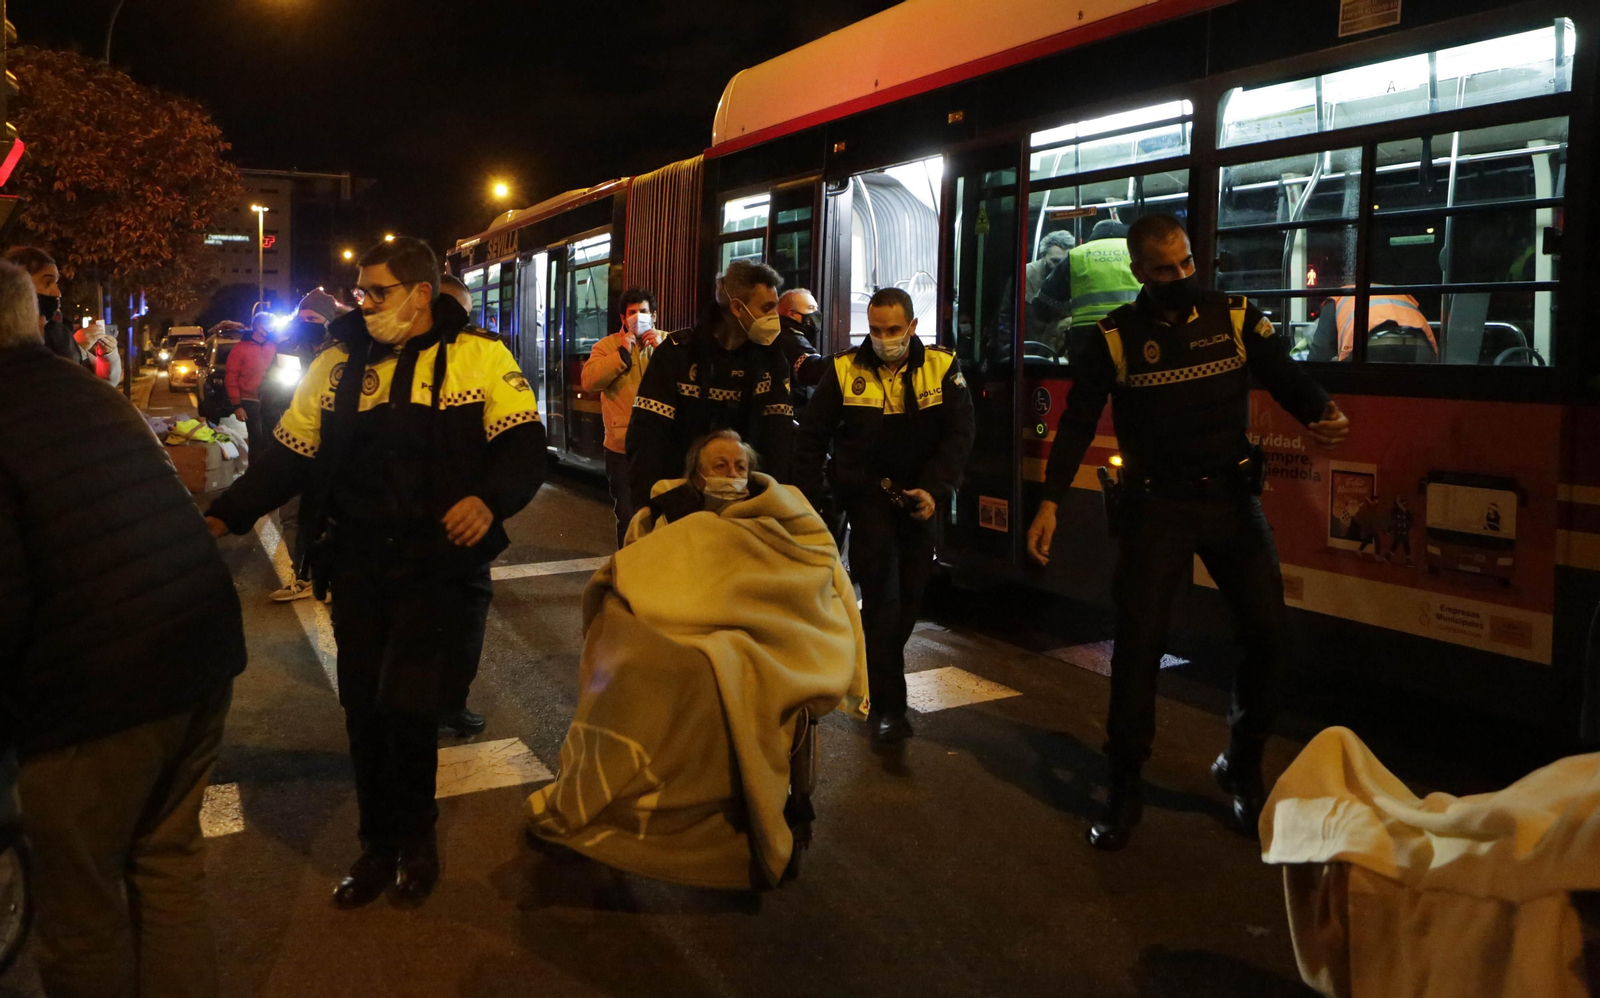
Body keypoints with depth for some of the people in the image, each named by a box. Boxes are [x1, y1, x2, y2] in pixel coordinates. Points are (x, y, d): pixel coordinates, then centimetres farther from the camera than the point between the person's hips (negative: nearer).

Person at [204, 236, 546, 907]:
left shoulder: (478, 357, -1)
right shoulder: (339, 364, 10)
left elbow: (525, 447, -6)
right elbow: (287, 456, 12)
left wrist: (490, 500, -25)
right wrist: (225, 515, -1)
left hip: (442, 564, -4)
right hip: (358, 566, 4)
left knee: (408, 706, -9)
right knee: (364, 709, 7)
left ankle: (415, 835, 20)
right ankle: (379, 846, 28)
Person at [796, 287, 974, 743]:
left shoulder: (942, 368, -3)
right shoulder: (846, 371, -4)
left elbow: (959, 435, -5)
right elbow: (812, 438, 1)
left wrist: (933, 489, -18)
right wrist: (811, 499, -6)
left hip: (918, 496, 3)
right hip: (866, 495, -3)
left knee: (911, 590, 11)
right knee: (882, 593, -11)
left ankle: (876, 668, 34)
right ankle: (887, 705, -7)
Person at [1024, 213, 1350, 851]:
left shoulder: (1235, 318, 2)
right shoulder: (1115, 338, -2)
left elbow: (1287, 379, 0)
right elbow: (1078, 422, -1)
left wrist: (1324, 414, -23)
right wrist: (1049, 503, -7)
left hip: (1231, 498, 2)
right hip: (1154, 506, -2)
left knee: (1267, 631, 0)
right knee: (1138, 643, -3)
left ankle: (1242, 768, 23)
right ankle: (1124, 791, 12)